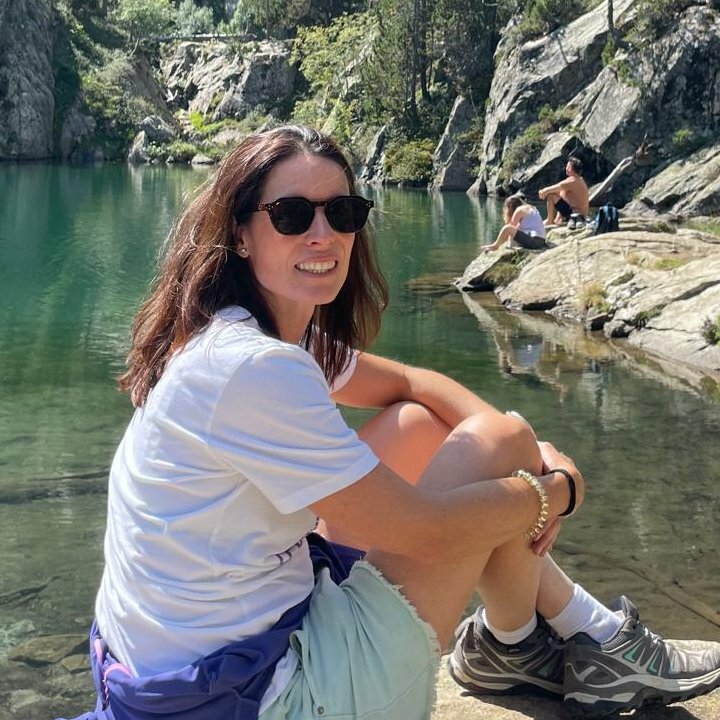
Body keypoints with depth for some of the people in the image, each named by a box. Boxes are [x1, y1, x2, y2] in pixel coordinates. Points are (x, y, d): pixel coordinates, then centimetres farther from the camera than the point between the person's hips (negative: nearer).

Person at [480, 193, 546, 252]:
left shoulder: (519, 210, -3)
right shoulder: (530, 208, 23)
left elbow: (510, 227, -2)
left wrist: (496, 245, 6)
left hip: (533, 241, -10)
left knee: (507, 228, -18)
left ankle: (495, 246, -1)